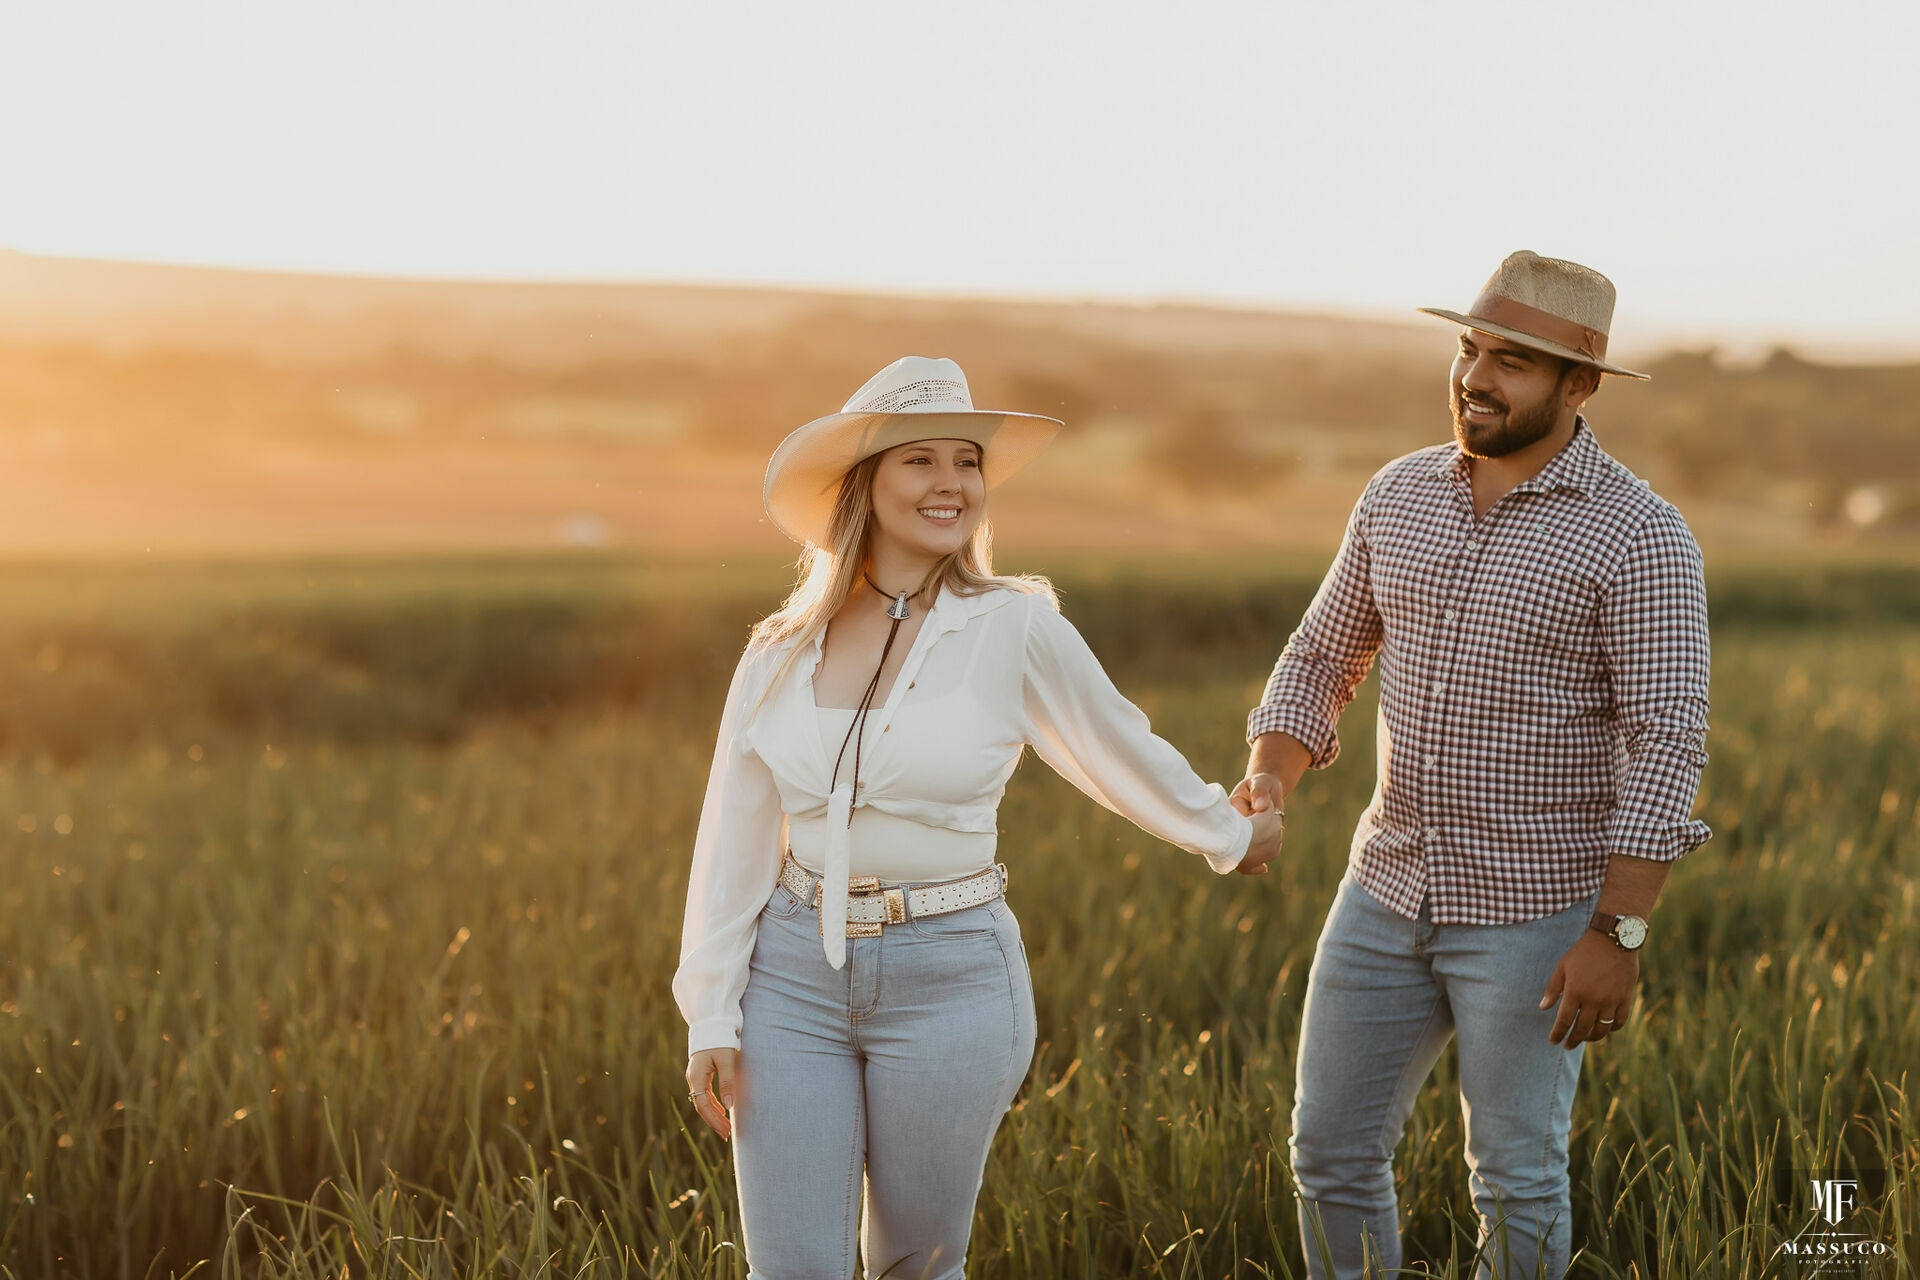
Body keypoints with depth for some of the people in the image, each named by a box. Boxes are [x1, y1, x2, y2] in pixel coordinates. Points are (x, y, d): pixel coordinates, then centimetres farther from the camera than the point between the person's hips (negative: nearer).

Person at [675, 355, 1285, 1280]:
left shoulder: (1015, 630, -7)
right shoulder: (779, 656, 2)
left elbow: (1121, 752, 9)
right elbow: (734, 845, 5)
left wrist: (1228, 834, 22)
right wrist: (710, 1020, 2)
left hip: (950, 982, -2)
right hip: (794, 976, 2)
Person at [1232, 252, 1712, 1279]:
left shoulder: (1637, 536, -13)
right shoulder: (1399, 495, 5)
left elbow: (1667, 743, -16)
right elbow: (1322, 658, 12)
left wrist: (1619, 934, -21)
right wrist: (1266, 780, -7)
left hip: (1536, 913, -6)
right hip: (1390, 886, 6)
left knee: (1515, 1177, 6)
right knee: (1331, 1149, 11)